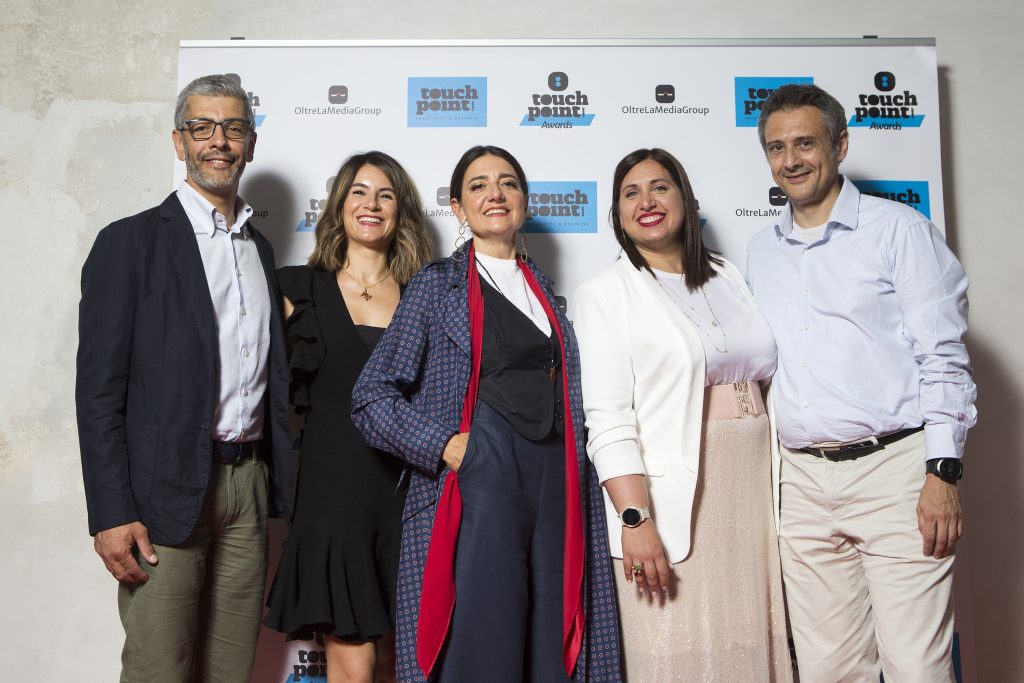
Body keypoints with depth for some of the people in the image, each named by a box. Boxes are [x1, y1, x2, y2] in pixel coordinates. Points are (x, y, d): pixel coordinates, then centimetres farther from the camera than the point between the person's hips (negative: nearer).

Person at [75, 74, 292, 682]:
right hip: (168, 491, -5)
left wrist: (281, 484, 11)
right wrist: (110, 514, -13)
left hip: (249, 484, 5)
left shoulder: (260, 248, 15)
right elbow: (100, 387, -7)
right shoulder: (130, 243, -3)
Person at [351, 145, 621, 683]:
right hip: (477, 483, -4)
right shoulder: (438, 284, 3)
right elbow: (372, 396, -2)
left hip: (555, 485, 5)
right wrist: (445, 445, -14)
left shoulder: (544, 289, 18)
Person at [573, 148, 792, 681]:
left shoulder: (730, 278, 15)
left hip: (754, 486, 5)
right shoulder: (605, 293, -1)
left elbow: (768, 377, 18)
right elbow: (607, 419, -9)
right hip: (671, 497, -4)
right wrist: (635, 518, -19)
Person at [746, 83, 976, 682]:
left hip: (894, 467, -4)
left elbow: (944, 356, -4)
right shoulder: (761, 253, 15)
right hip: (803, 479, 4)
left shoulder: (898, 229, 1)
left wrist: (943, 474, -12)